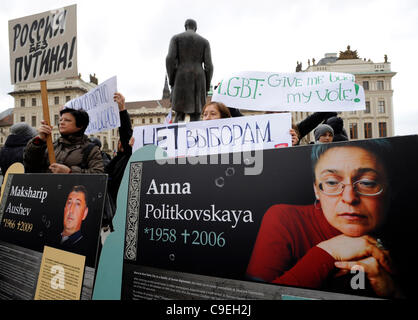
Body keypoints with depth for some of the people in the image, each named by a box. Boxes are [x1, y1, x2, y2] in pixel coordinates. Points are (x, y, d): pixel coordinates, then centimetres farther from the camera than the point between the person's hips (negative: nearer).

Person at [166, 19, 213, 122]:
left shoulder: (176, 38, 11)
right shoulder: (204, 41, 13)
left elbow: (170, 59, -5)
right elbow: (208, 66, 2)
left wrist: (171, 82, 0)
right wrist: (207, 87, 7)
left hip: (181, 80, 0)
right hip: (198, 81, 0)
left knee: (180, 115, 7)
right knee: (195, 118, -1)